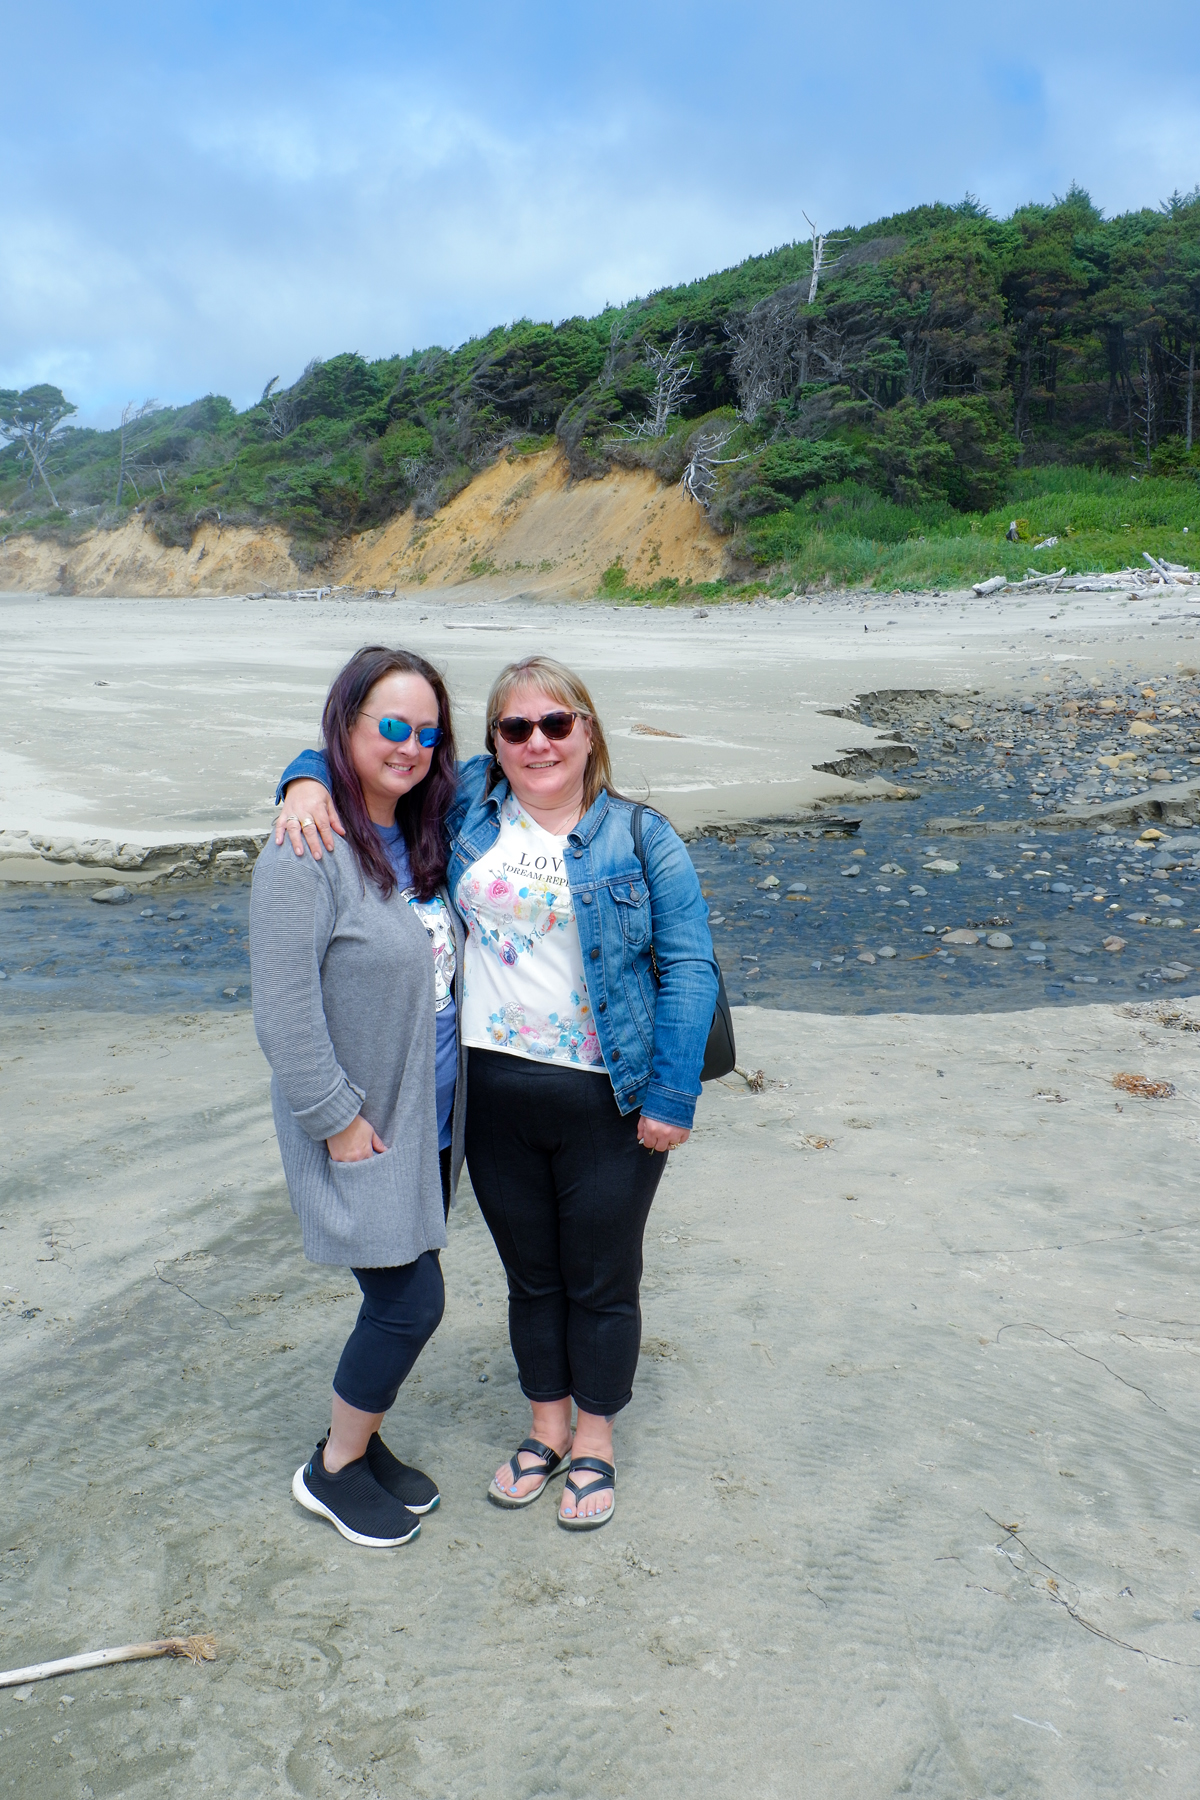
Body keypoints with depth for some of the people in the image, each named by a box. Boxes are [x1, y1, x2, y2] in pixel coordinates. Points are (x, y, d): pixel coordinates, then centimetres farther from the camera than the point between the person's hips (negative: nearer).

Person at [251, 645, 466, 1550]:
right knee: (412, 1303, -1)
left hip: (431, 1123, 8)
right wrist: (337, 1118, -19)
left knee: (401, 1301, 17)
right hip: (362, 1129, -8)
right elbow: (284, 1007, -22)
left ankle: (364, 1441, 39)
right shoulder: (309, 853, -19)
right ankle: (333, 1469, 23)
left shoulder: (419, 838, 6)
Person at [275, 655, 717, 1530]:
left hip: (609, 1104, -2)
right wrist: (308, 781, -11)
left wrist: (672, 1098, -11)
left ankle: (594, 1440, 35)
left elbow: (688, 968, -6)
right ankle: (546, 1426, 41)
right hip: (494, 1094, 3)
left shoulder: (642, 839, -5)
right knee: (531, 1275, 19)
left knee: (601, 1281, 13)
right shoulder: (470, 803, 2)